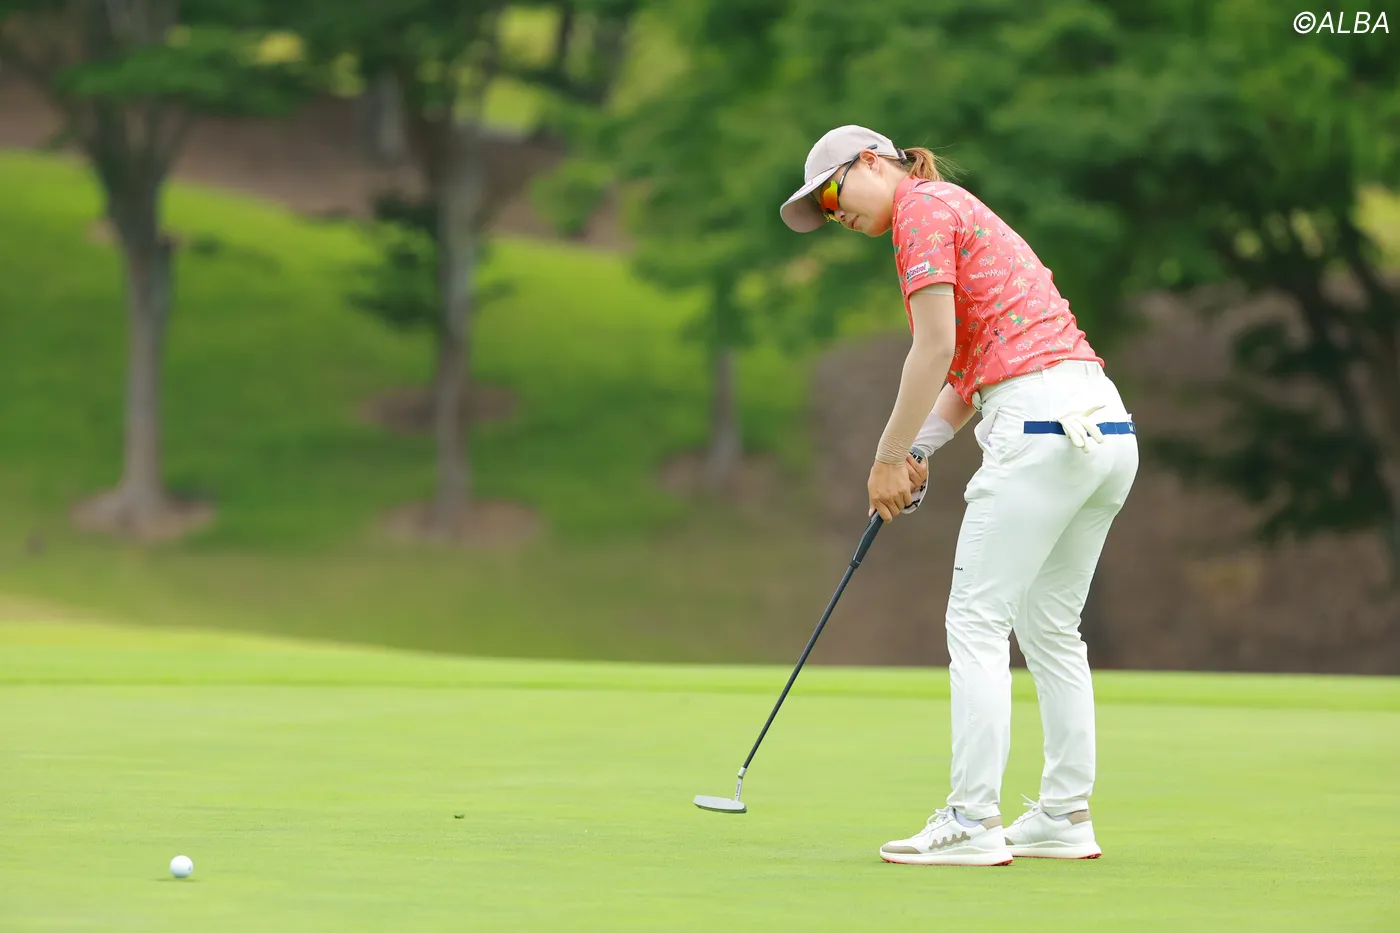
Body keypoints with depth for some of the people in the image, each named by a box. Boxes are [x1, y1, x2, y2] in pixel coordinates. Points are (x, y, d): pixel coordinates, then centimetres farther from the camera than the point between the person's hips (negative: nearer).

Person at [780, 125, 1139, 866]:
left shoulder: (922, 207, -2)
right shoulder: (961, 212, 26)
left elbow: (936, 346, -10)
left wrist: (889, 457, -4)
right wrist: (919, 451, 13)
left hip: (1043, 425, -10)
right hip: (1106, 424, 10)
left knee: (977, 622, -6)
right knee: (1050, 628, 15)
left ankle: (972, 822, -9)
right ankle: (1066, 816, 18)